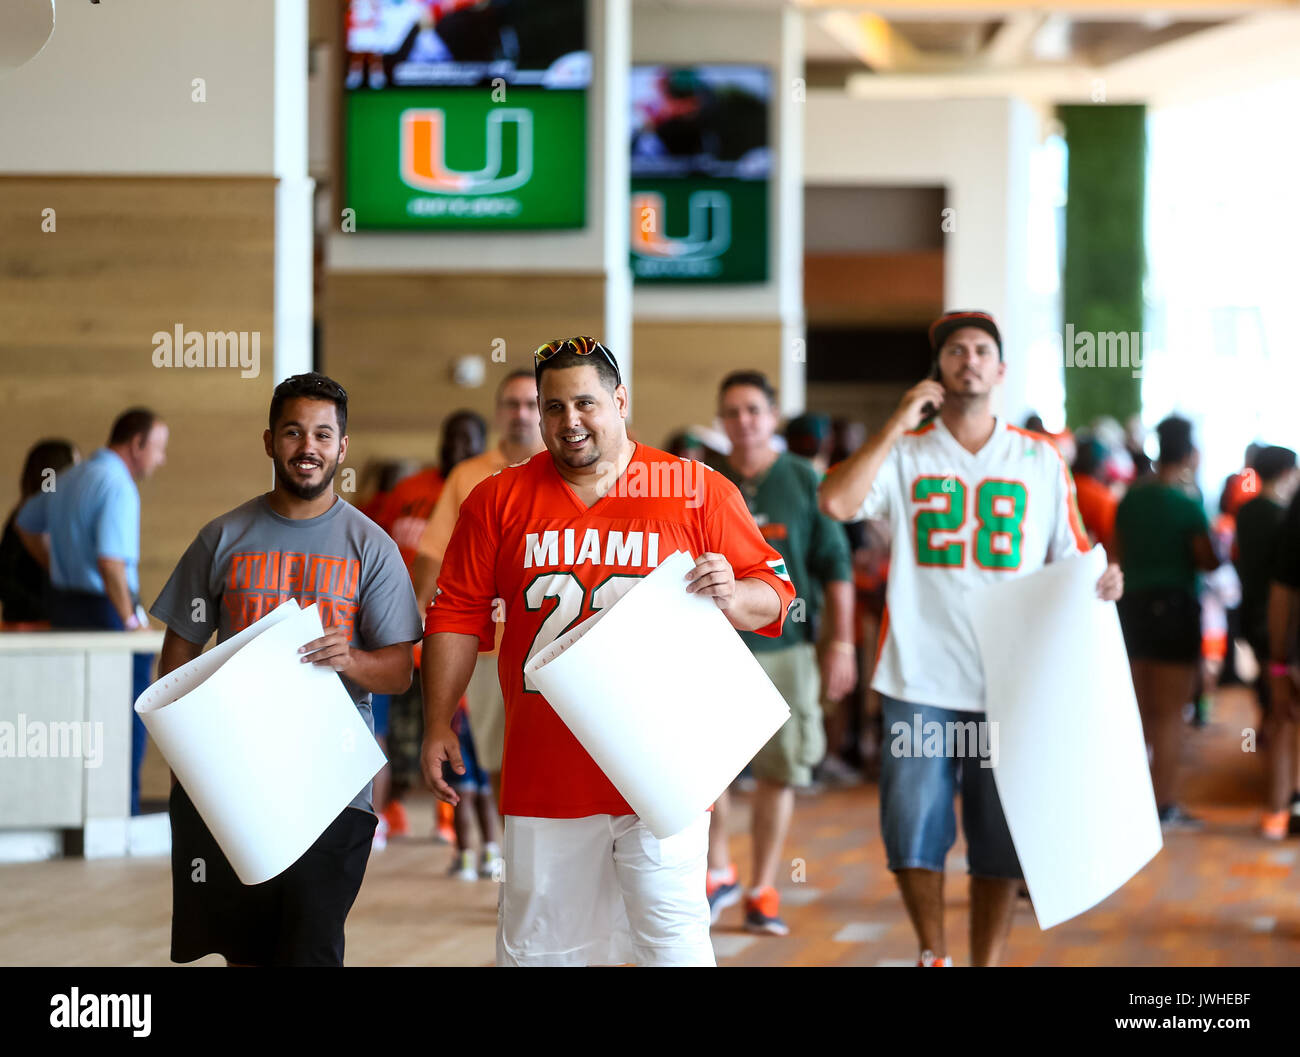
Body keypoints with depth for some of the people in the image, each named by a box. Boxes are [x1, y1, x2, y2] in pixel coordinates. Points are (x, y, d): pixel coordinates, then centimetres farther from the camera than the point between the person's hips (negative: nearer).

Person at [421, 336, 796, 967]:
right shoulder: (500, 500, 9)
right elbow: (458, 616, 10)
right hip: (544, 771, 2)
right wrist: (438, 726, 4)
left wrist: (730, 595, -17)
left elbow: (774, 593, 5)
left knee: (672, 939, -4)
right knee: (537, 942, 7)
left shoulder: (700, 492, 3)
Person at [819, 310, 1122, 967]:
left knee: (1001, 838, 3)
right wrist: (899, 424, -8)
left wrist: (1101, 582, -11)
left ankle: (986, 964, 15)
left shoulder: (1040, 459, 9)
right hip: (921, 679, -1)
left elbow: (1069, 561, 11)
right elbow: (836, 502, -12)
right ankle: (933, 955, 19)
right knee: (913, 831, -1)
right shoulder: (905, 452, 6)